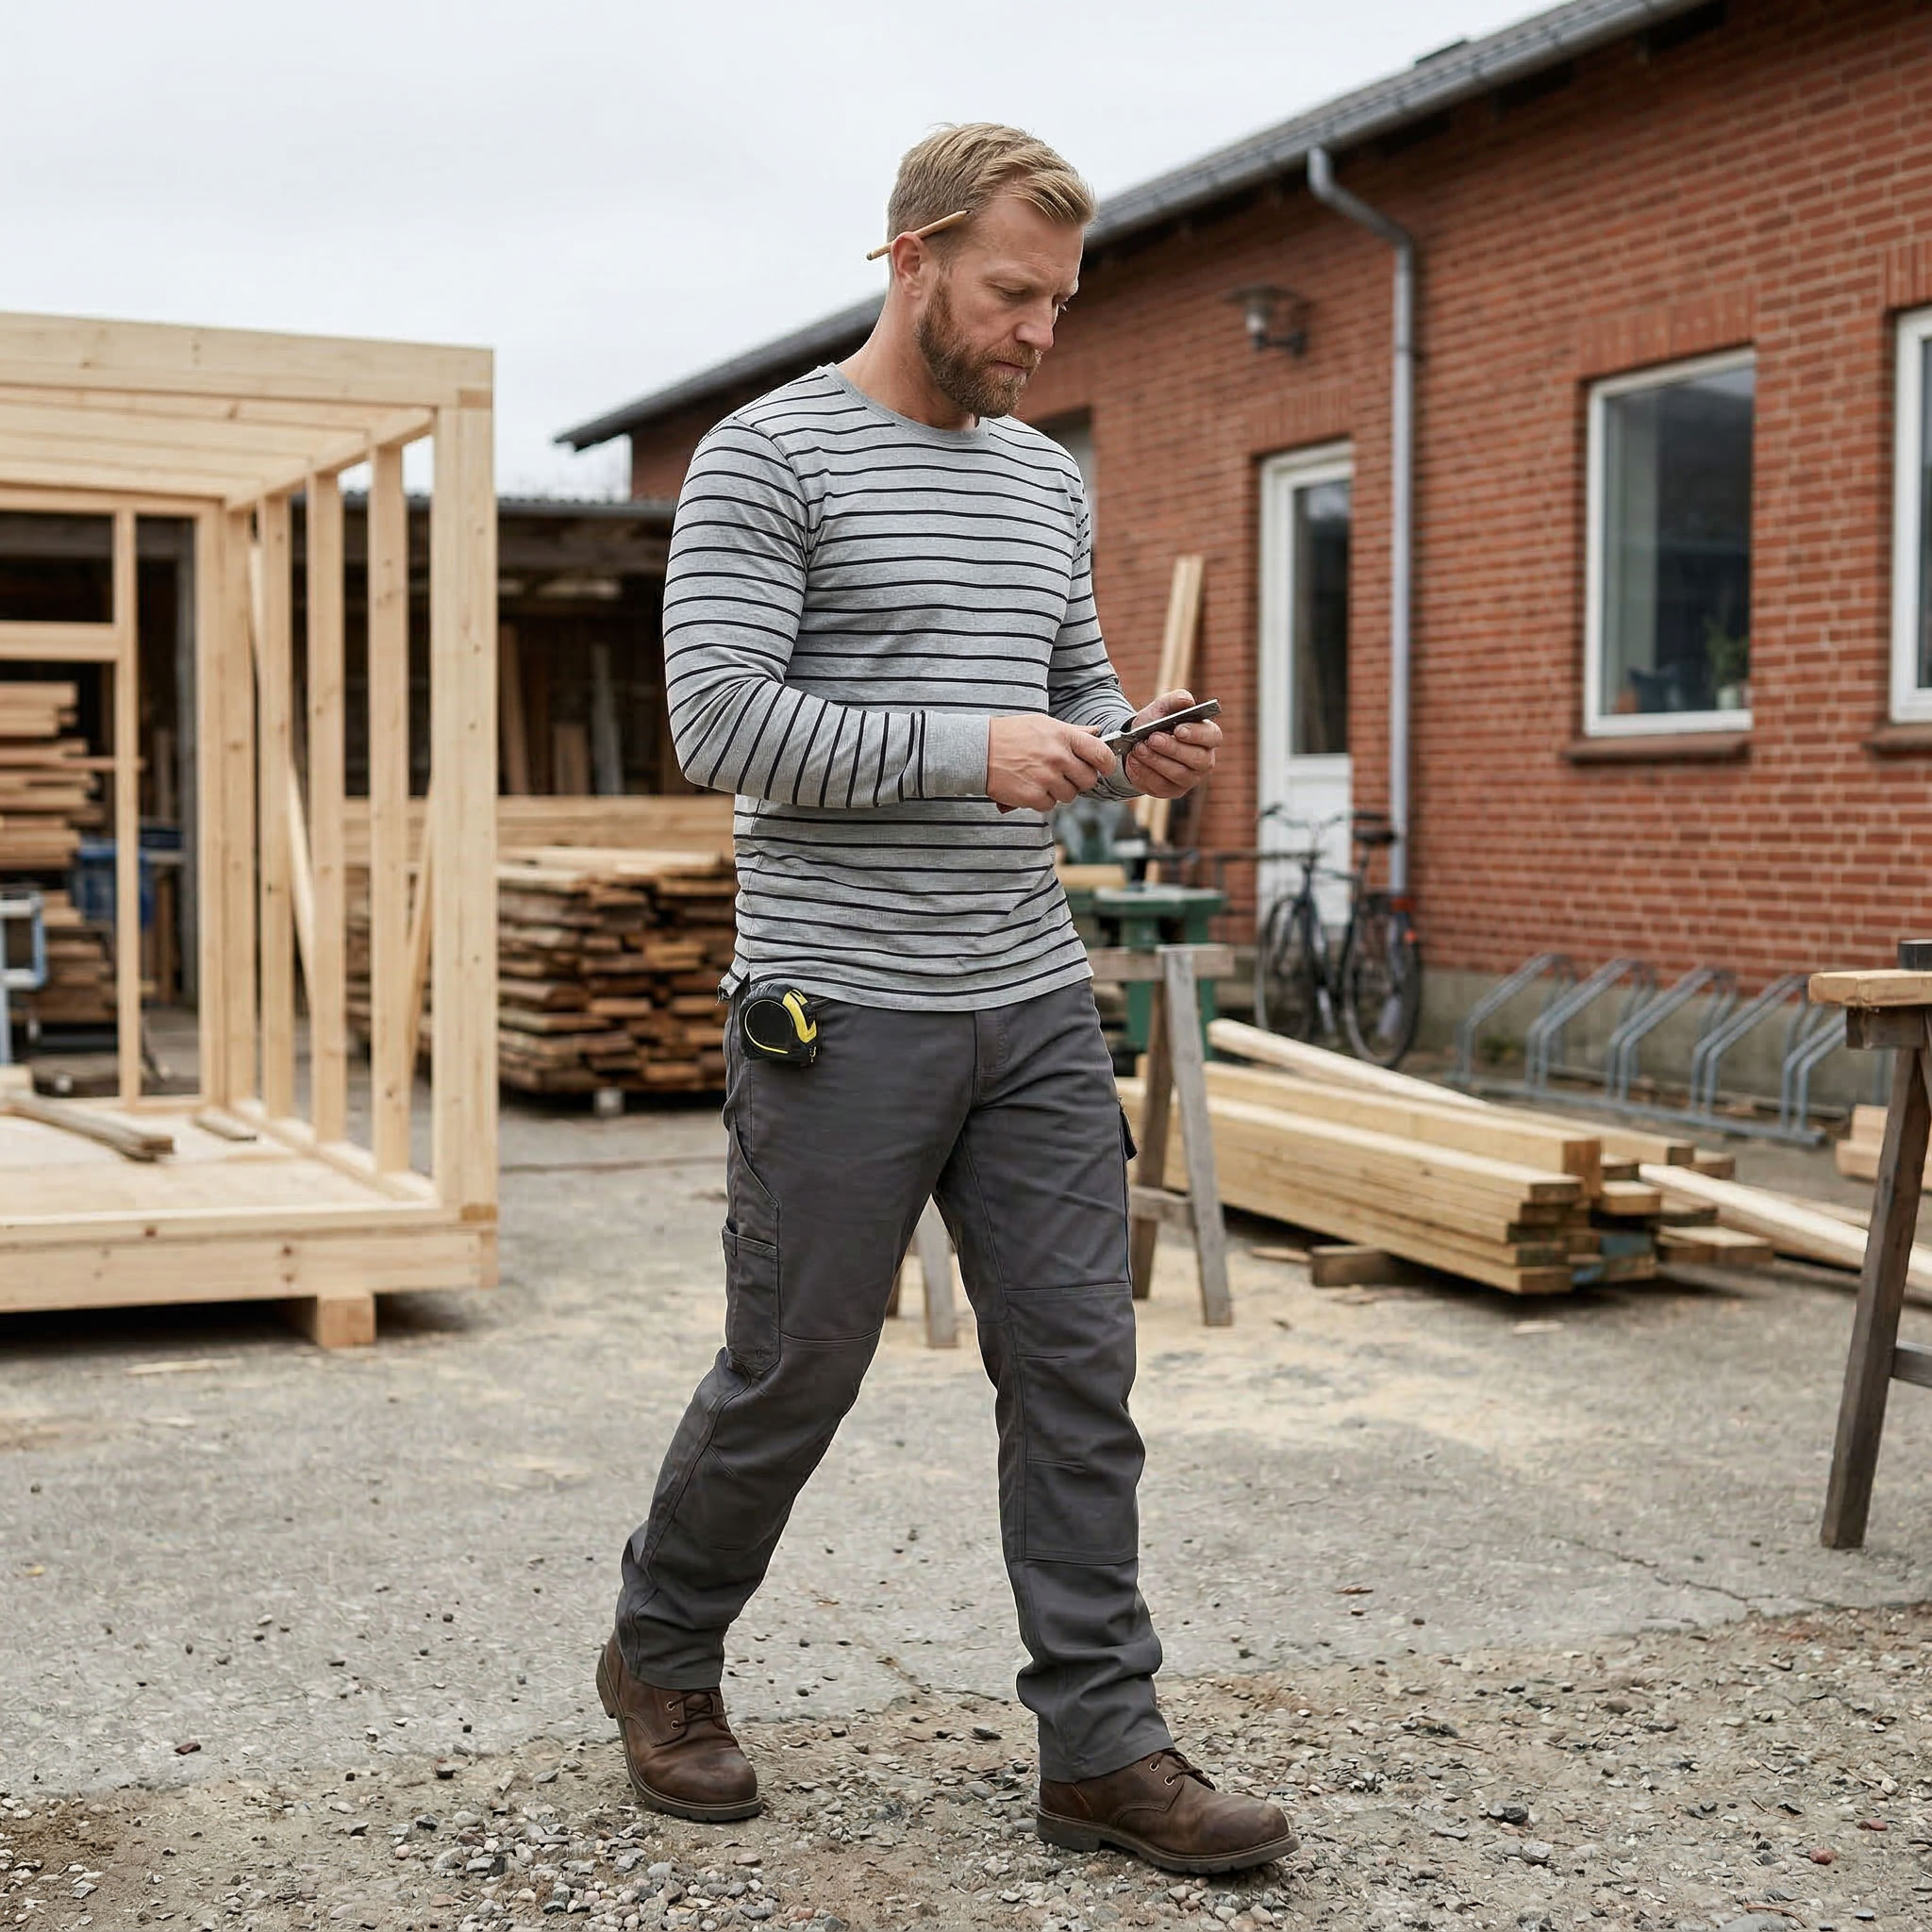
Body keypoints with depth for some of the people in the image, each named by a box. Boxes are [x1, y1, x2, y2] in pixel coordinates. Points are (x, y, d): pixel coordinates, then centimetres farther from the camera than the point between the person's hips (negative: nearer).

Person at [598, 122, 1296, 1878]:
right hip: (846, 1015, -6)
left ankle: (1104, 1749, 12)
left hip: (1035, 1003, 6)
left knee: (1079, 1371, 3)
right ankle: (663, 1657, 31)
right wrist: (965, 753, -23)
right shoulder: (768, 459, -7)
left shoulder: (1049, 481, 15)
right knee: (792, 1378, 6)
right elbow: (721, 721, -16)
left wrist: (1138, 748, -1)